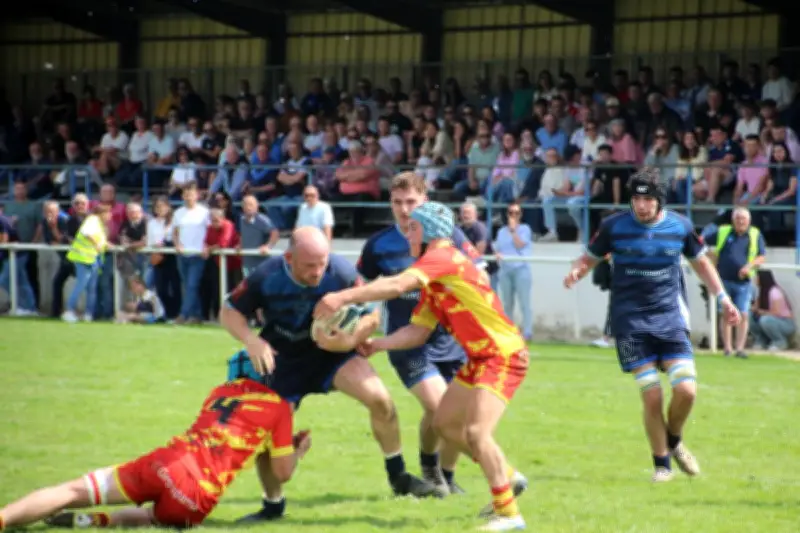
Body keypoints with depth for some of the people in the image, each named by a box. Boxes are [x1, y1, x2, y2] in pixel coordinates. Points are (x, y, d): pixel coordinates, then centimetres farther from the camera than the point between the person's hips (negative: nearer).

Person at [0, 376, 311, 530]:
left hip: (166, 462, 3)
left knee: (72, 492, 2)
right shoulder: (280, 408, 11)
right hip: (199, 494, -3)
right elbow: (283, 473, 15)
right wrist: (298, 451, 37)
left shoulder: (224, 389, 26)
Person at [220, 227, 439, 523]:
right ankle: (273, 505, 20)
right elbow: (229, 312, -13)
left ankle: (398, 477, 3)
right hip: (284, 360, 0)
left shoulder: (342, 273, -23)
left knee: (379, 398, -19)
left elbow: (372, 315, -11)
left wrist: (352, 338, -32)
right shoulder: (267, 277, -24)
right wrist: (251, 340, -33)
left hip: (331, 352, 0)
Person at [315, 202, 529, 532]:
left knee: (476, 432, -21)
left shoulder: (443, 257, -17)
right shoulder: (433, 281, 13)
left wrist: (343, 298, -35)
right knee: (445, 423, 15)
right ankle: (507, 479, 29)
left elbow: (398, 285, -32)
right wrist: (377, 344, 1)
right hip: (480, 357, 11)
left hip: (504, 355, -10)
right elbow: (418, 332, 13)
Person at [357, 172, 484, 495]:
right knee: (438, 405, -20)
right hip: (408, 343, -2)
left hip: (450, 339, 2)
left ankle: (446, 477, 27)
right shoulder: (379, 245, -2)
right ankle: (428, 463, 10)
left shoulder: (449, 235, -3)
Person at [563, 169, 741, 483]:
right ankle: (661, 464, 10)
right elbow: (590, 258, 6)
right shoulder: (614, 226, -5)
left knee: (686, 390, -10)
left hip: (670, 317, 2)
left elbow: (701, 262, 17)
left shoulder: (680, 227, 1)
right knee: (651, 396, -9)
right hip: (631, 321, -2)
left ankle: (674, 441, 21)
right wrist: (577, 272, -17)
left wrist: (722, 298, 12)